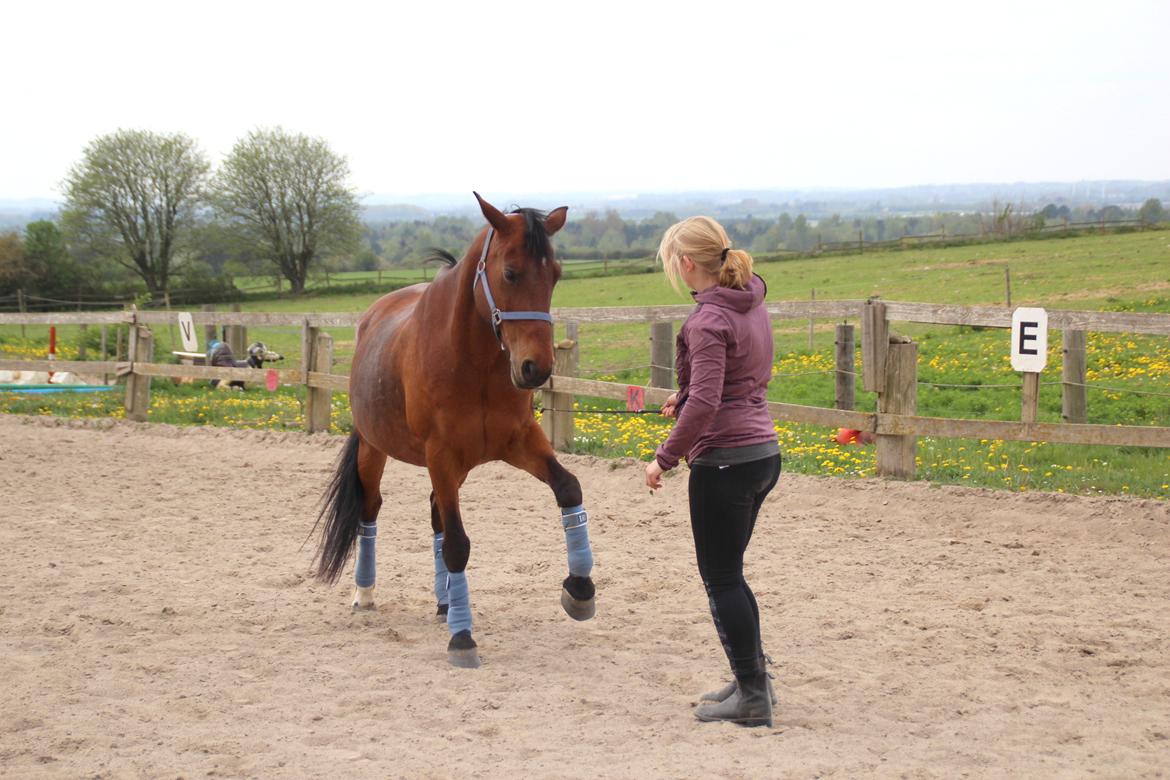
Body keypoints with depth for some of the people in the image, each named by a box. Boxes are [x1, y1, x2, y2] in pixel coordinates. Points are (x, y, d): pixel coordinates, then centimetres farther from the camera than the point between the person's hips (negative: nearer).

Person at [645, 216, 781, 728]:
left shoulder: (708, 320, -18)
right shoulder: (751, 303, 9)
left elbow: (705, 403, -25)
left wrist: (664, 458, -16)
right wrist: (686, 395, 21)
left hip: (724, 460, -9)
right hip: (763, 453, 9)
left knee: (721, 579, 1)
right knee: (728, 574, 21)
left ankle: (752, 698, 5)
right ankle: (754, 676, 28)